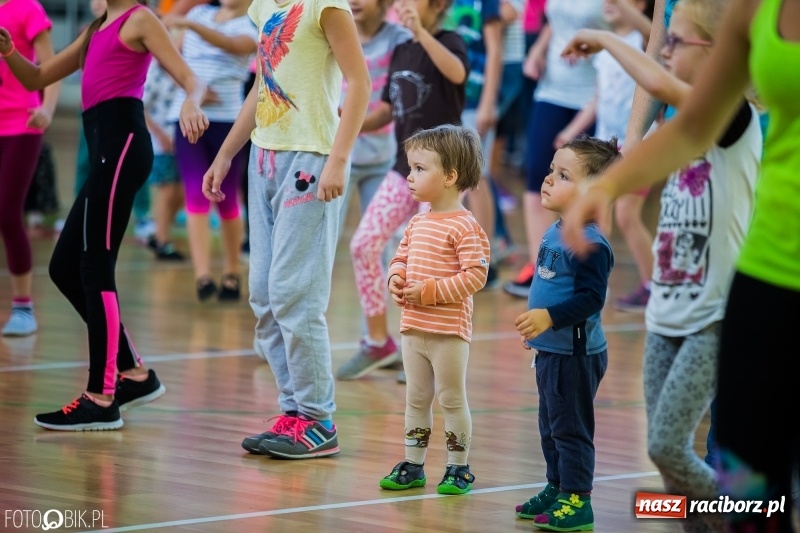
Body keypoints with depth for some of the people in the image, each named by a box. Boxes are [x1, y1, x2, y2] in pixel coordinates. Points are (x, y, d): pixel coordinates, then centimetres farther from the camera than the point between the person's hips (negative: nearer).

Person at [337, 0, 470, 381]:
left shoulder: (448, 42, -9)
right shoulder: (401, 52, 11)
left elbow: (456, 73, -34)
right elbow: (386, 111, 18)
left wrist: (420, 32, -42)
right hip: (405, 168, 7)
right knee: (364, 245, -1)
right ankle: (378, 342, 12)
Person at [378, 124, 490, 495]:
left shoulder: (464, 227, -16)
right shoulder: (417, 224, 9)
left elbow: (475, 276, -21)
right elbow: (400, 258, 20)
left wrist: (429, 291, -22)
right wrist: (396, 280, -3)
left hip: (449, 331, -8)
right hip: (413, 326, 8)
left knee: (451, 398, 2)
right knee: (416, 398, 13)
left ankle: (458, 468, 11)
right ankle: (413, 464, 21)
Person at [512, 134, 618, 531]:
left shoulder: (589, 243, -21)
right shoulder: (554, 233, 9)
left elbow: (592, 298, -25)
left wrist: (550, 317, -30)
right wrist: (535, 326, 25)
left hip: (575, 353, -10)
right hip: (551, 350, 10)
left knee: (570, 427, -4)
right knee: (551, 426, 19)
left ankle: (577, 501, 2)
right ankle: (556, 489, 30)